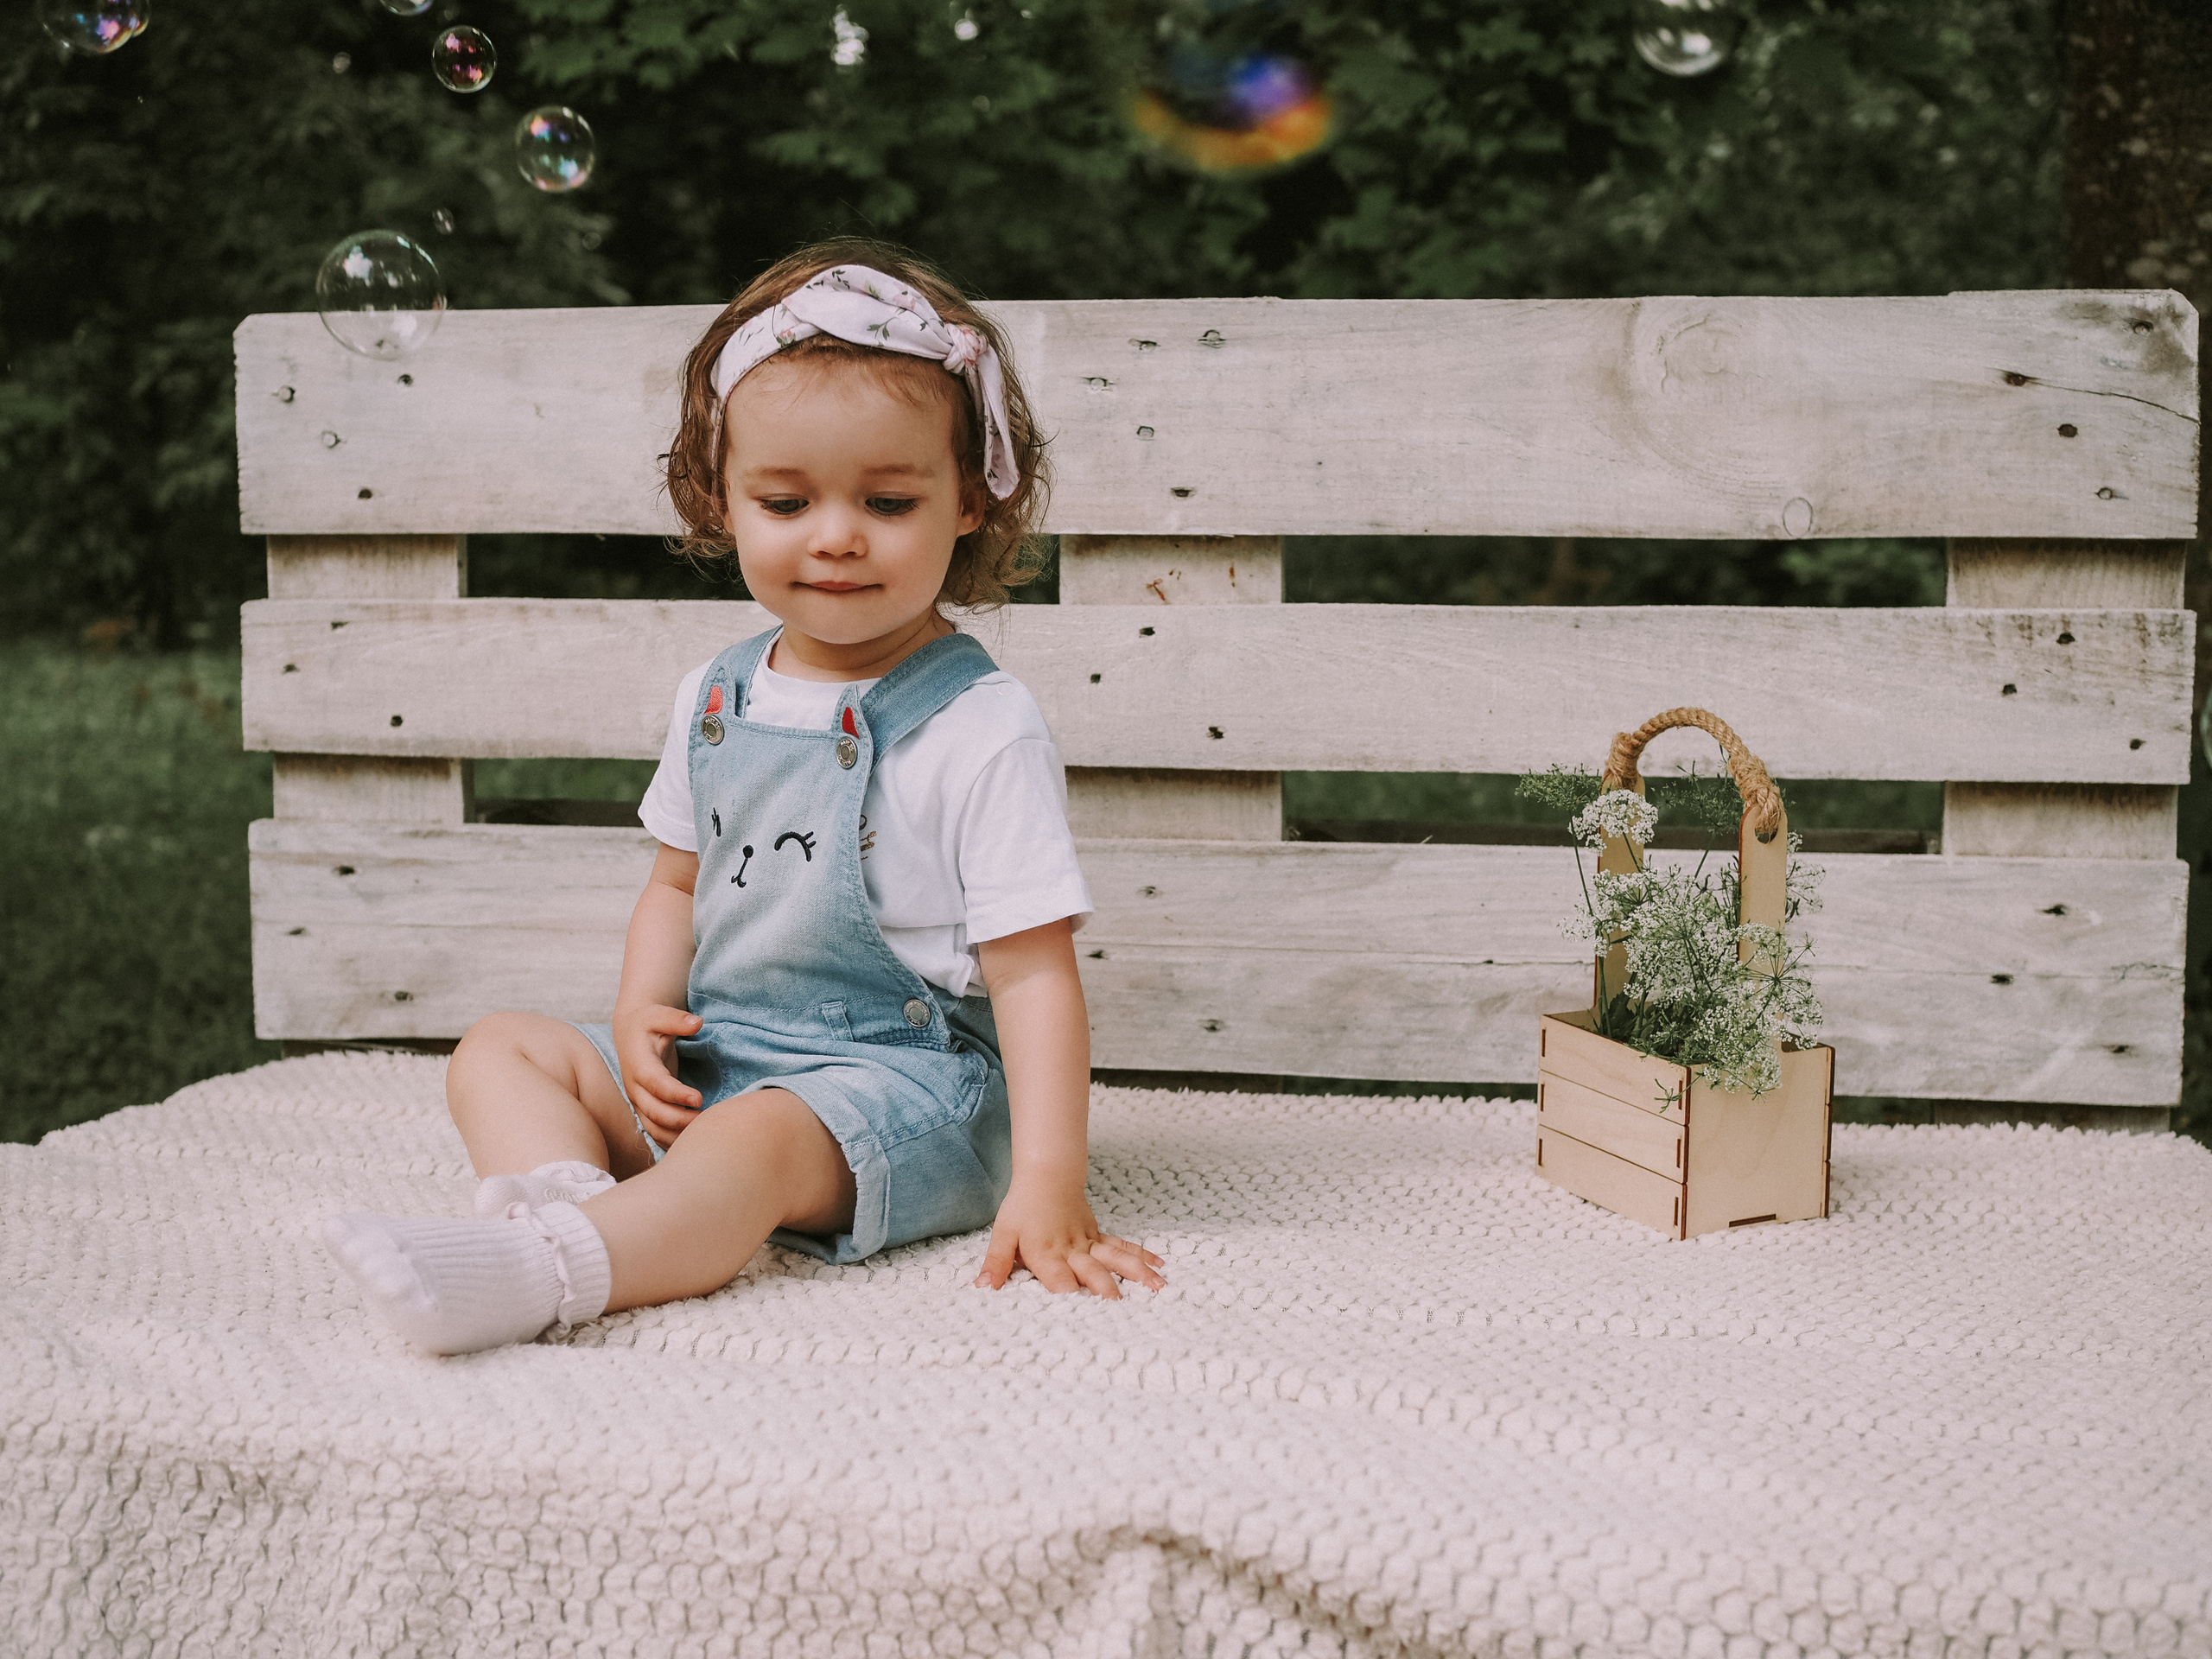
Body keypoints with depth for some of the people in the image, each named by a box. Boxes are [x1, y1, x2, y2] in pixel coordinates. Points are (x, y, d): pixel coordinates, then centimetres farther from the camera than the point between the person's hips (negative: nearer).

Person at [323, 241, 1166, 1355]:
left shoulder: (982, 732, -13)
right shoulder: (716, 699, 8)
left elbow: (1034, 971, -15)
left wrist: (1049, 1184, -24)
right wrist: (643, 1016, -1)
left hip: (900, 1080, -8)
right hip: (708, 1062, 8)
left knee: (751, 1143, -36)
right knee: (499, 1051, 1)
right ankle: (572, 1202, -27)